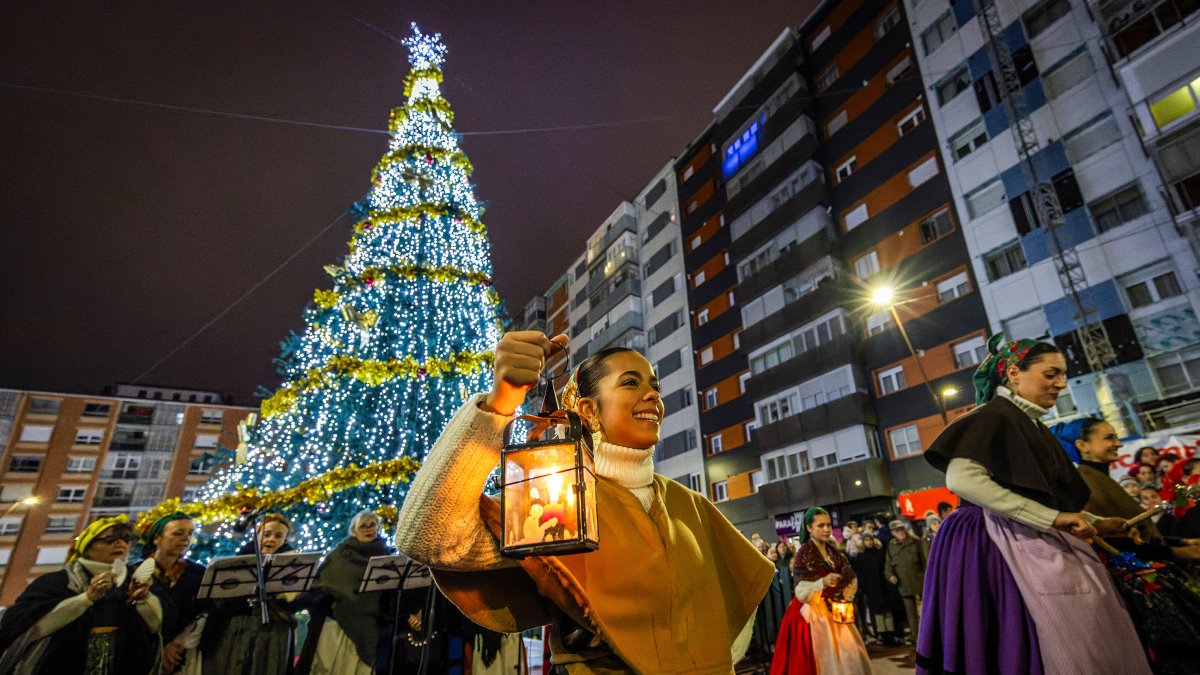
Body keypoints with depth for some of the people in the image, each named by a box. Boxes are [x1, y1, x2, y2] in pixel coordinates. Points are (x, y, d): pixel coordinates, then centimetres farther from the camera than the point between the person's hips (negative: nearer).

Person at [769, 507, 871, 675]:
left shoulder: (833, 551, 4)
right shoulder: (804, 554, -15)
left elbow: (851, 578, 12)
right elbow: (801, 592, -18)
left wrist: (847, 595, -5)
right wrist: (823, 582, -32)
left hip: (834, 611, 6)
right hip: (813, 614, -6)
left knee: (849, 653, 4)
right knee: (823, 657, -7)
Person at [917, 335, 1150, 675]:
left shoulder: (1032, 426, 18)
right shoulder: (993, 416, -12)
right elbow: (960, 479, -27)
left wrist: (1096, 523, 15)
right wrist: (1051, 518, -24)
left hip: (1041, 548, 10)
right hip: (1016, 547, -10)